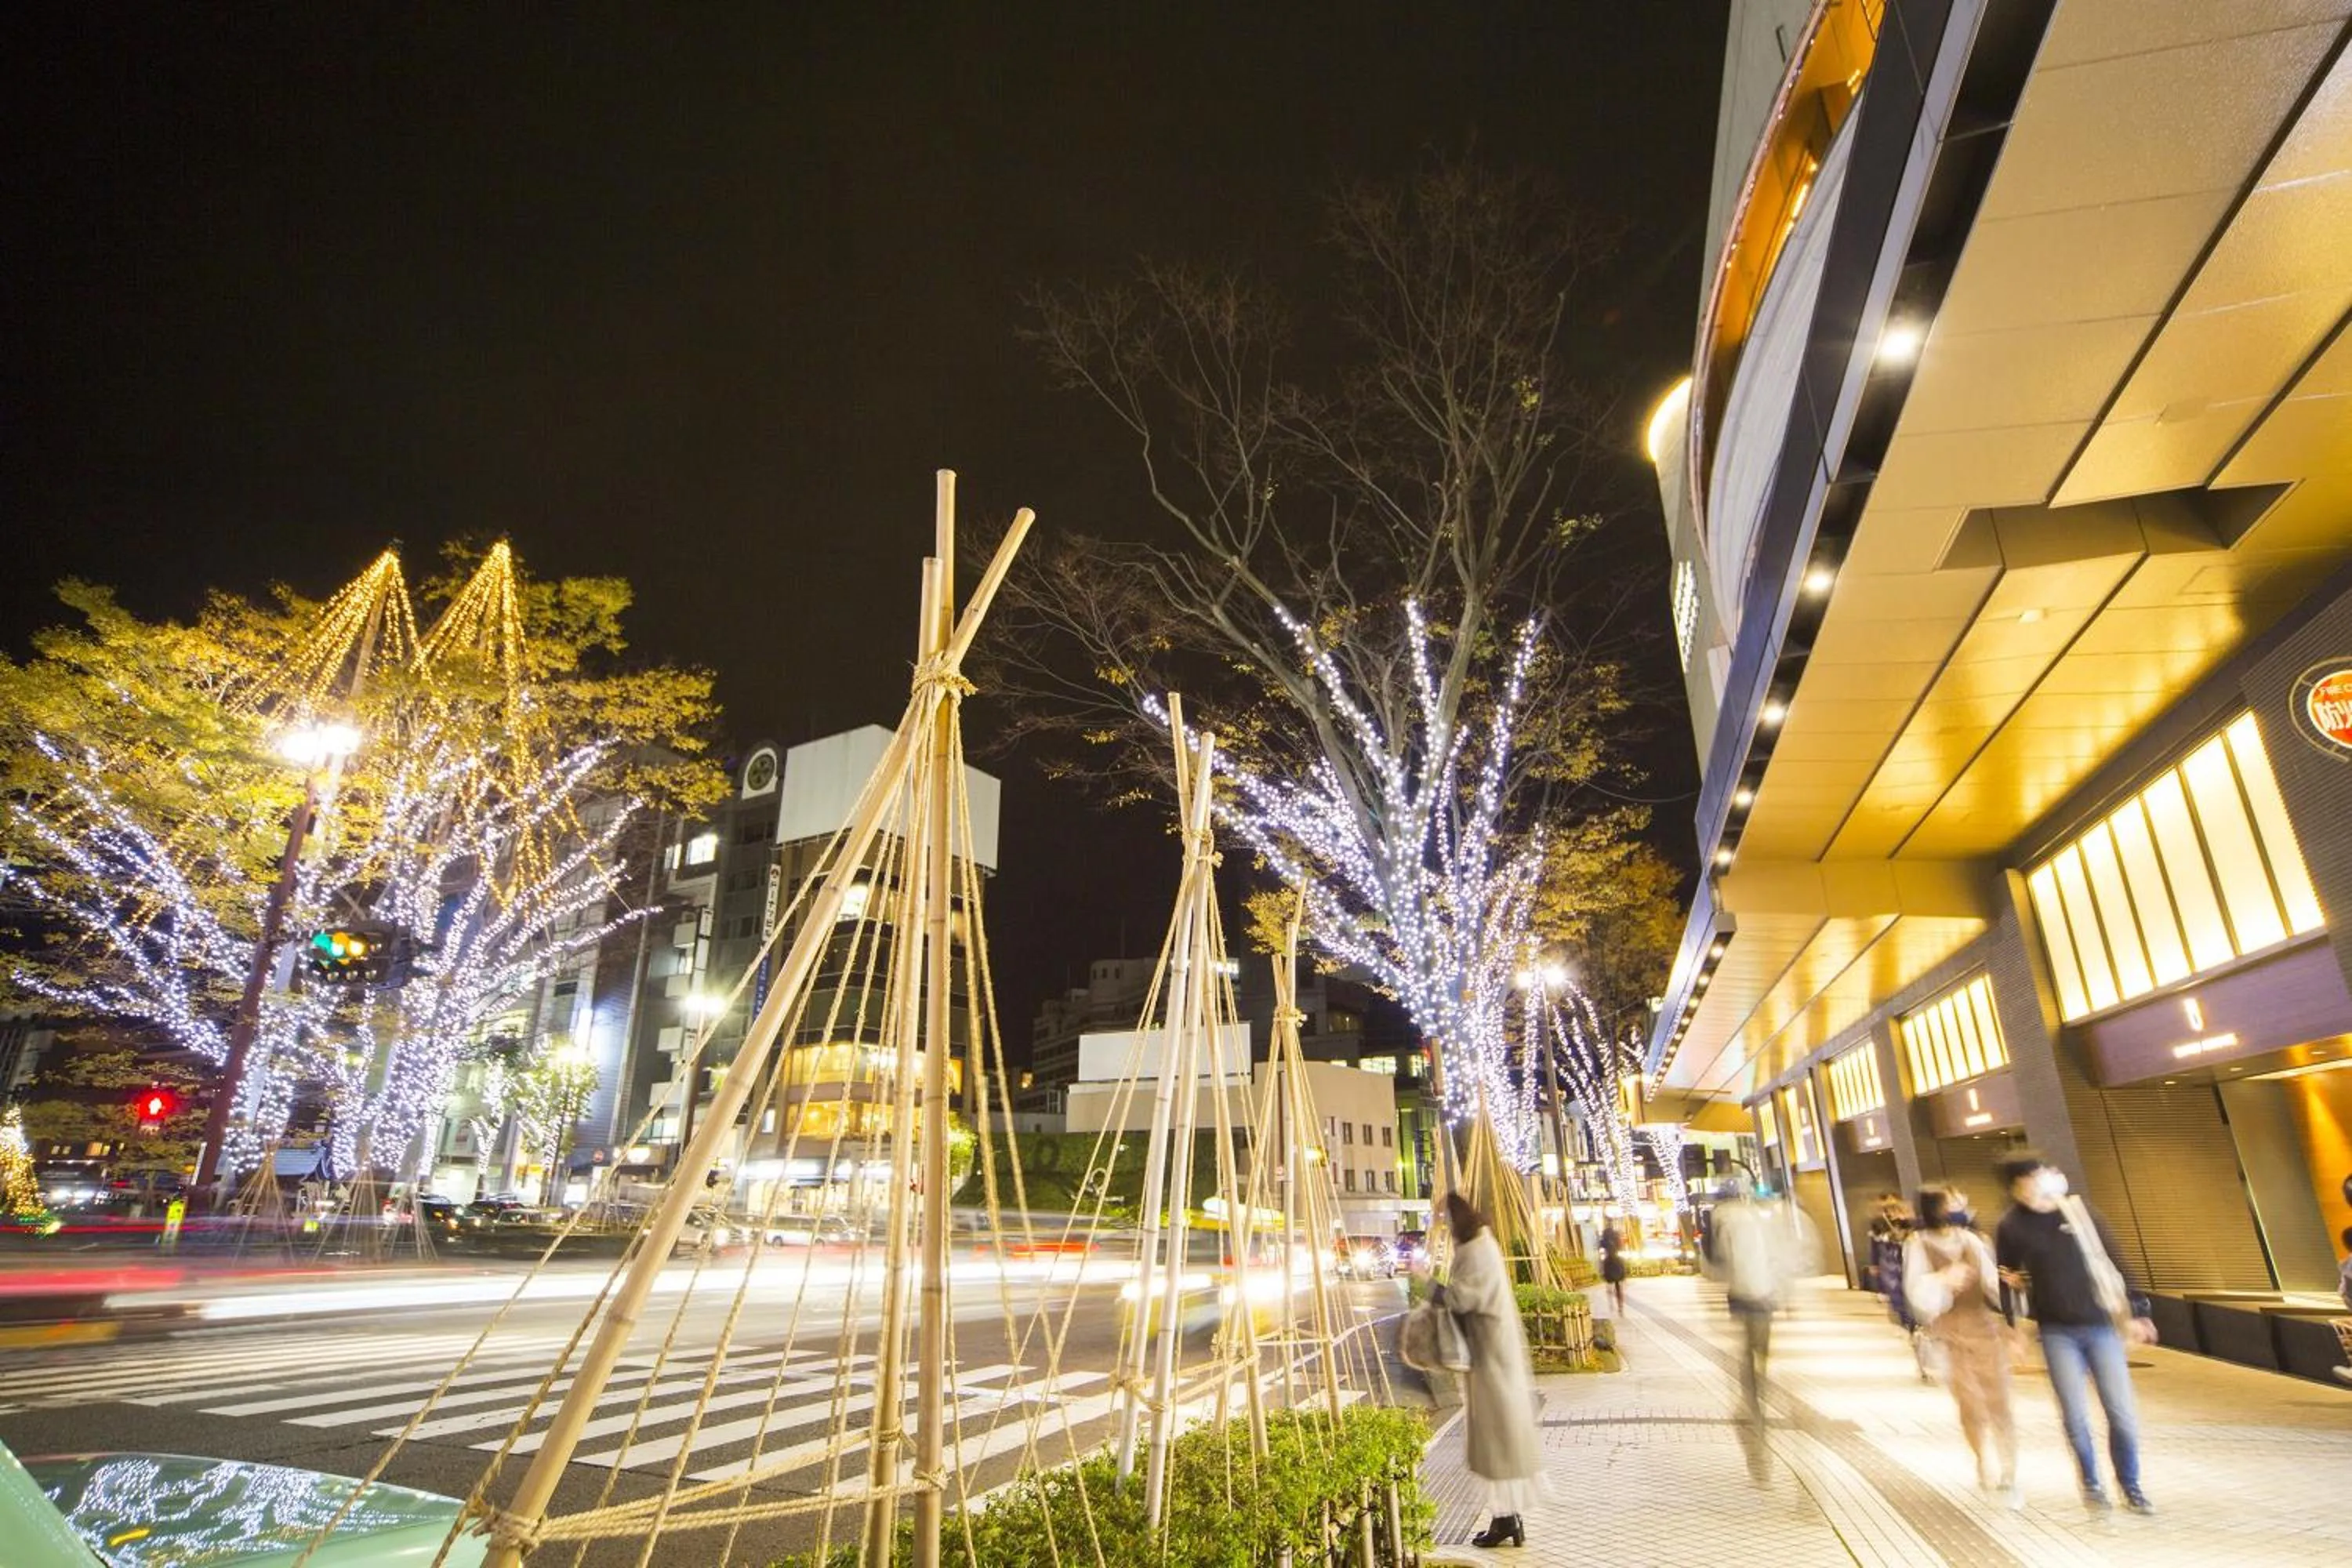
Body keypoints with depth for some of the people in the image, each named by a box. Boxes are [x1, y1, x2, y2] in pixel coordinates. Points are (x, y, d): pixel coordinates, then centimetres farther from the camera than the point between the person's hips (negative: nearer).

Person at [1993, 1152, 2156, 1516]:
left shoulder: (2079, 1212, -2)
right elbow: (2005, 1279, 4)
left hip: (2100, 1325, 1)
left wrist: (2135, 1313, 5)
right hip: (2057, 1332, -1)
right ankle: (2091, 1485, 20)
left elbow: (2114, 1264, 6)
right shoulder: (2012, 1227, -5)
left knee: (2122, 1412, 4)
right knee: (2075, 1415, 0)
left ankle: (2130, 1486, 24)